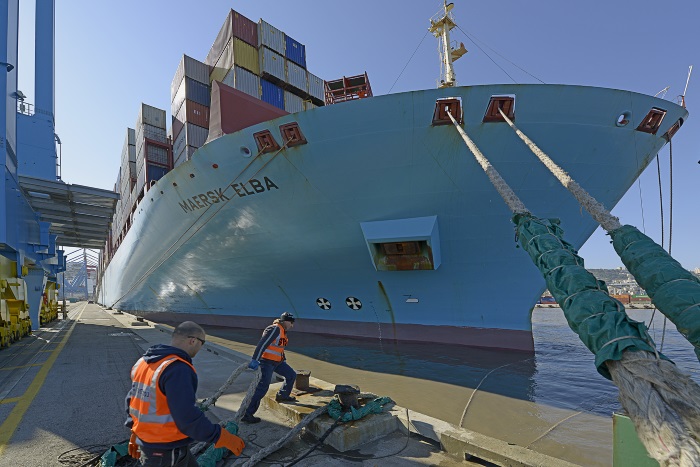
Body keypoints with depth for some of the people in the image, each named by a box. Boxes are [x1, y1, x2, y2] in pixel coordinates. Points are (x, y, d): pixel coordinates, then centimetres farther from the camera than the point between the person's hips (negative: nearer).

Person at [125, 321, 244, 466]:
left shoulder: (143, 362, 3)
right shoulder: (178, 369, -27)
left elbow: (132, 400, 12)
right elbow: (188, 418, -29)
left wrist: (136, 434, 22)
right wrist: (221, 436, -21)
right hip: (168, 451, -9)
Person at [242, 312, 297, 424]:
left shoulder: (283, 331, 13)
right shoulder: (275, 329, -18)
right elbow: (263, 343, -27)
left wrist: (284, 360, 21)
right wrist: (255, 359, -34)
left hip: (277, 362, 10)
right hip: (267, 361, -10)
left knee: (291, 375, 13)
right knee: (263, 387, -12)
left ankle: (282, 396, 30)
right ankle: (247, 414, -5)